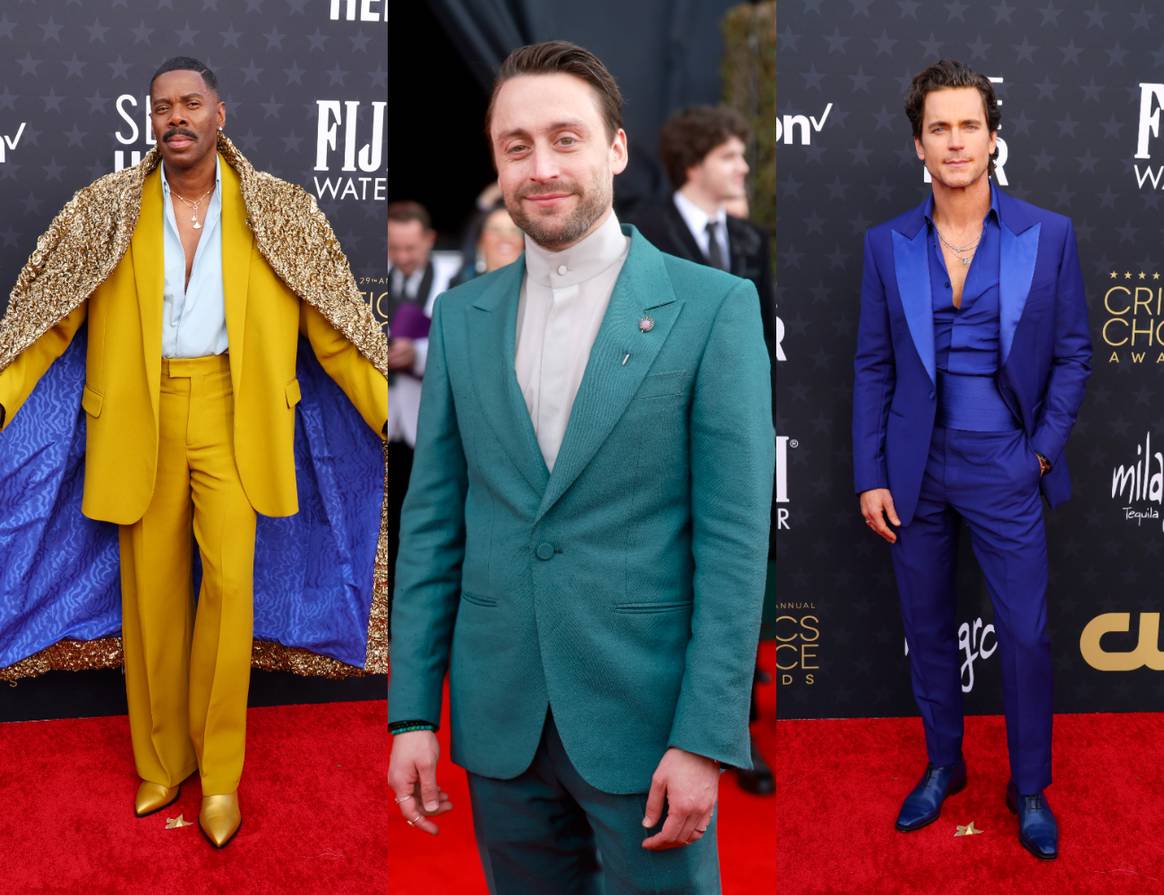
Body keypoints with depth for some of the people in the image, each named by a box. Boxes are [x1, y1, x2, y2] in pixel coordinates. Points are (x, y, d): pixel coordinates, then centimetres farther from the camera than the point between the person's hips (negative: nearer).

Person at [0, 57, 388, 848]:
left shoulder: (278, 212, 0)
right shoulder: (106, 209, 3)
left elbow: (335, 323, 1)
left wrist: (390, 413, -6)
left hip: (231, 411, -1)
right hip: (138, 417, 2)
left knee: (230, 580, -11)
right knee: (151, 589, 7)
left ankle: (221, 774, 2)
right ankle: (161, 761, 21)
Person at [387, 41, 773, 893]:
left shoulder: (713, 306, -6)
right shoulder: (461, 317, 7)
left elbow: (735, 535, -9)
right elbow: (432, 524, 7)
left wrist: (704, 737, -13)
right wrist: (412, 711, 3)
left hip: (644, 719, -3)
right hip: (499, 721, 4)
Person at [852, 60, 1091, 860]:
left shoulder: (1049, 236, -4)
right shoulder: (888, 245, 0)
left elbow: (1073, 353, 2)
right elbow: (873, 367, 2)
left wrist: (1044, 450, -6)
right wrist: (870, 478, -2)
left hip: (1005, 471, -1)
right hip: (914, 470, 2)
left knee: (1026, 636, 3)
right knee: (927, 628, 13)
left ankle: (1030, 788, 22)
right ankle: (943, 765, 32)